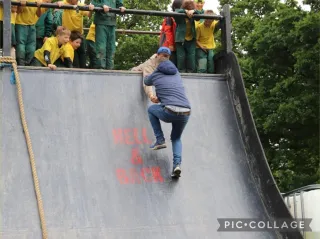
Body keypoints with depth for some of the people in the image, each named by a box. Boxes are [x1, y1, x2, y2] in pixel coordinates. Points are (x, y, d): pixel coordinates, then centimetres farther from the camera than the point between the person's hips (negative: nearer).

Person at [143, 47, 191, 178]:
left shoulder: (155, 75, 9)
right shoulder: (176, 73, 20)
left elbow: (146, 82, 33)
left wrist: (144, 73, 53)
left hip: (170, 113, -4)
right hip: (186, 113, 4)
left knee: (151, 110, 28)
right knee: (176, 138, 28)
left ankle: (160, 140, 18)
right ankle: (177, 163, 2)